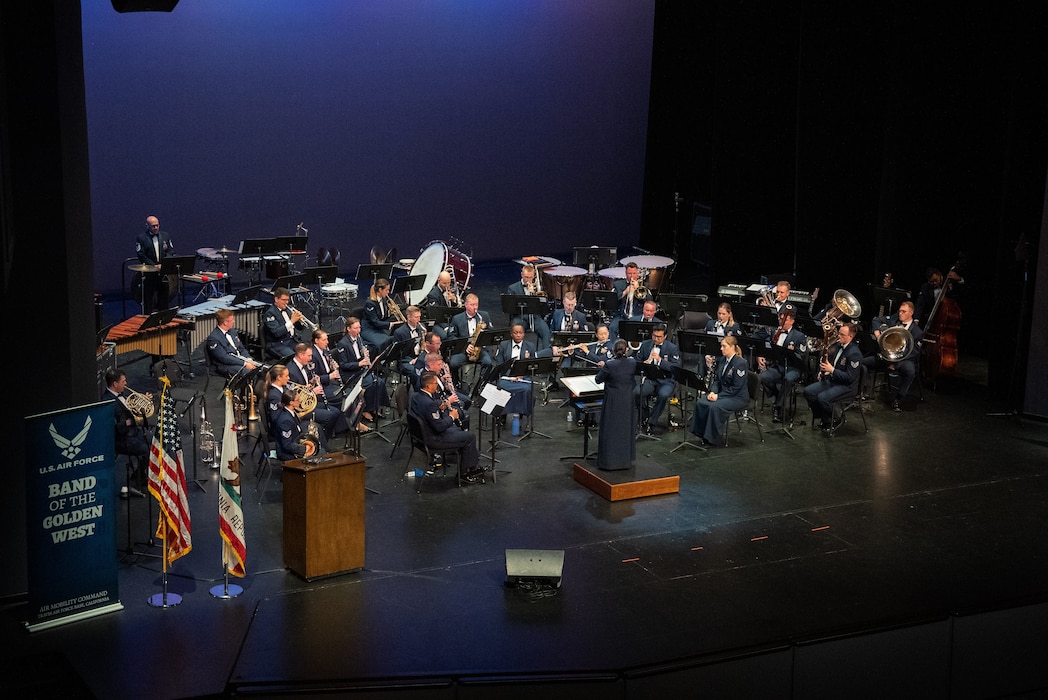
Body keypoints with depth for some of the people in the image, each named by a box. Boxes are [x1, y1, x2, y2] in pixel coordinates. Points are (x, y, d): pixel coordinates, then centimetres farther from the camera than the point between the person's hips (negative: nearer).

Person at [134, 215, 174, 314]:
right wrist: (154, 266, -19)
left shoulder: (165, 235, 9)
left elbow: (171, 250, 7)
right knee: (148, 299, -1)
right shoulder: (141, 238, -5)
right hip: (149, 273, -4)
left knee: (163, 297, 10)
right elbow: (141, 255, -10)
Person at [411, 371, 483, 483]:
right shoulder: (429, 403, -31)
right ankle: (464, 473, 14)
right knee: (470, 437, 0)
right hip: (433, 439, -10)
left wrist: (440, 408, 0)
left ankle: (474, 465, 32)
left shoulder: (416, 397, -1)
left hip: (423, 433, 10)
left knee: (460, 430, 27)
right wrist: (451, 417, -12)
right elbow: (440, 427, -28)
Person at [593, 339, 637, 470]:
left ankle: (609, 461, 8)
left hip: (612, 403, -4)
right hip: (628, 402, 4)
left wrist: (602, 367, 9)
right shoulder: (632, 363, -7)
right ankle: (626, 459, 23)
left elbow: (598, 380, -8)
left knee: (610, 430, 6)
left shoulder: (609, 365, -19)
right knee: (627, 430, 15)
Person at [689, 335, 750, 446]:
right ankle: (702, 433, -7)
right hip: (722, 393, 8)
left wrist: (718, 395, -22)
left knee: (715, 407, -32)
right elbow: (716, 379, 13)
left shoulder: (741, 363, -18)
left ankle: (714, 438, -17)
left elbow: (736, 388, -20)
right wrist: (713, 392, -8)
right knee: (700, 403, -15)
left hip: (738, 397, -8)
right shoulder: (722, 360, 8)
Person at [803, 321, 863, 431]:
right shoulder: (840, 346, 8)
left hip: (846, 385, -9)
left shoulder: (854, 353, -21)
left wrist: (832, 370, -27)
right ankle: (824, 418, 6)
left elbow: (850, 377, -24)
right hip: (832, 379, 9)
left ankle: (835, 421, -3)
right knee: (808, 391, -5)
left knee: (822, 397, -29)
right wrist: (824, 371, 6)